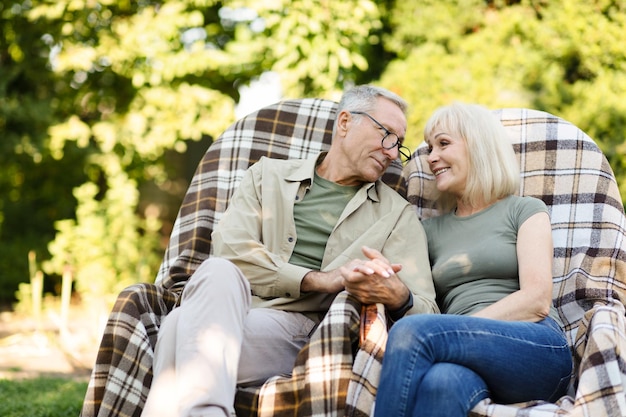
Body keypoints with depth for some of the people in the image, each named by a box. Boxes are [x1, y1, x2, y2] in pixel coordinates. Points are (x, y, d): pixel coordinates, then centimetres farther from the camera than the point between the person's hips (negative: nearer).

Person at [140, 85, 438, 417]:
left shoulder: (397, 215, 20)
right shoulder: (268, 175, 22)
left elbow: (425, 312, 8)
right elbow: (230, 248, 3)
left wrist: (398, 298, -18)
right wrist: (318, 279, -9)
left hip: (297, 328, -2)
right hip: (227, 309, 2)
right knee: (219, 270, -37)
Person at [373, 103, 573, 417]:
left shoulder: (525, 210, 14)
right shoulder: (430, 229, 28)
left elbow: (537, 300, -1)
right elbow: (418, 306, 16)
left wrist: (454, 332, -12)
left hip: (538, 350, -3)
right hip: (470, 363, 3)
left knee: (411, 332, -31)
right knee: (441, 381, -38)